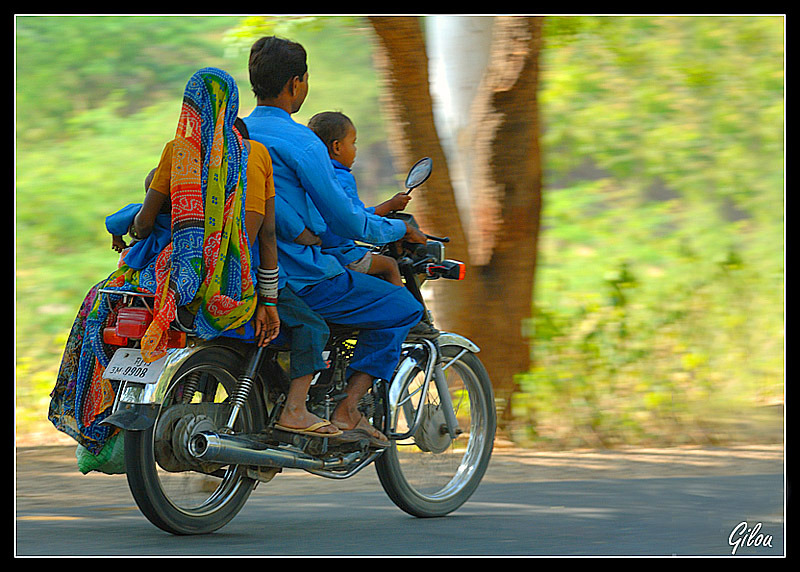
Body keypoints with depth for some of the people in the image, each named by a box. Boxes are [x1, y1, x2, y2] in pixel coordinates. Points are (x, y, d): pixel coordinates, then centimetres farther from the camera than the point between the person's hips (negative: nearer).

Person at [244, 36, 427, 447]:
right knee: (403, 308, 2)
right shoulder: (300, 142, -16)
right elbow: (344, 220, -13)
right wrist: (400, 230, 4)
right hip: (301, 277, -9)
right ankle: (347, 410, -8)